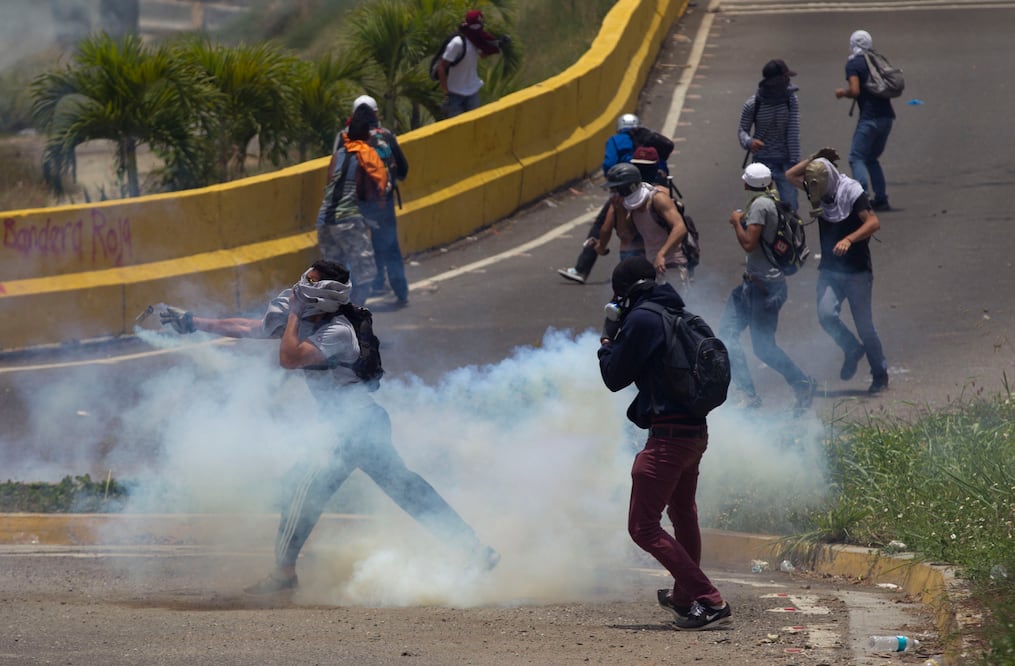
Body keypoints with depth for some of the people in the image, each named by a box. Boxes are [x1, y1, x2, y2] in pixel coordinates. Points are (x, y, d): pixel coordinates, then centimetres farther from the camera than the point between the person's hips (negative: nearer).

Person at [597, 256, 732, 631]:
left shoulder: (641, 320, -13)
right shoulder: (680, 316, 13)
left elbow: (615, 378, -7)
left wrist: (607, 343, 11)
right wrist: (619, 340, 22)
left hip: (668, 437, -9)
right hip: (696, 432, 9)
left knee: (643, 527, -7)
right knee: (683, 515, 29)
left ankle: (709, 602, -15)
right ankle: (685, 597, 48)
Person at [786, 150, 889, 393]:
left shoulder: (852, 193, -13)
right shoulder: (819, 193, 5)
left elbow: (873, 222, -22)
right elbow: (791, 175, 13)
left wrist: (848, 239, -36)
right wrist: (814, 159, -1)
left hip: (857, 270, -5)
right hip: (829, 270, 5)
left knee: (864, 324, 1)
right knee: (826, 314, -17)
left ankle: (880, 374, 16)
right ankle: (852, 350, 9)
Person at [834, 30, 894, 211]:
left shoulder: (853, 64, -5)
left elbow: (855, 91, -16)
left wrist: (842, 93, 3)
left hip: (869, 117, -7)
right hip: (887, 116, 7)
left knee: (857, 158, -3)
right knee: (872, 158, 18)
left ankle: (863, 196, -21)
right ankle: (881, 199, 11)